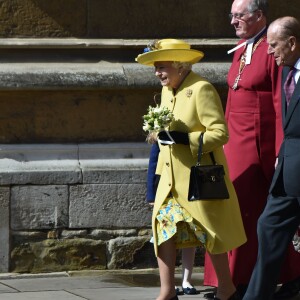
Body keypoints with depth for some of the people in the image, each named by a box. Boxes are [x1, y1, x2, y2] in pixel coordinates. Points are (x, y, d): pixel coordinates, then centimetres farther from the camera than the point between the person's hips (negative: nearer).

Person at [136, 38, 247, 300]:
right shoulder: (167, 91, 11)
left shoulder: (202, 89, -15)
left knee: (210, 232, 1)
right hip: (172, 178, 8)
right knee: (163, 225, -2)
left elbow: (220, 132, -20)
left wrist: (183, 138, -27)